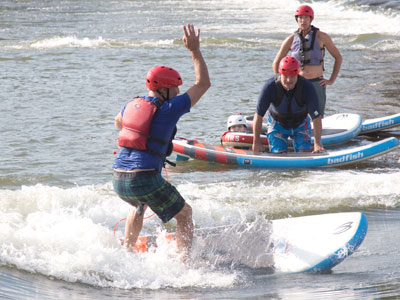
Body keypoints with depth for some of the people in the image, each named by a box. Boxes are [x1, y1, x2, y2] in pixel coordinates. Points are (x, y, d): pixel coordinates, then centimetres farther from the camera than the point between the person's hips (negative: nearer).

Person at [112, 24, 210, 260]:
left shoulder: (132, 105, 15)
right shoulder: (169, 109, -5)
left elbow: (118, 123, 40)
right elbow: (204, 84, 2)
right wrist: (195, 51, 7)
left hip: (118, 180, 7)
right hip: (146, 179, -7)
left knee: (140, 205, 39)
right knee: (185, 214, 12)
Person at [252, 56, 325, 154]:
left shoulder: (307, 88, -30)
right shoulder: (270, 86, -30)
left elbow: (316, 117, -26)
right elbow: (258, 115, -22)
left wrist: (317, 143, -32)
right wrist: (256, 141, -20)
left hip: (300, 124, 1)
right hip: (277, 123, 0)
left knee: (305, 153, -10)